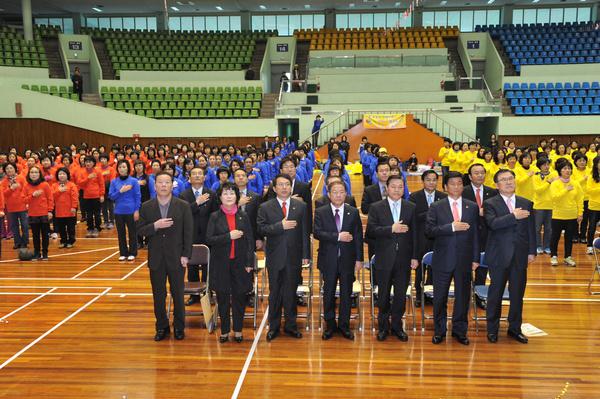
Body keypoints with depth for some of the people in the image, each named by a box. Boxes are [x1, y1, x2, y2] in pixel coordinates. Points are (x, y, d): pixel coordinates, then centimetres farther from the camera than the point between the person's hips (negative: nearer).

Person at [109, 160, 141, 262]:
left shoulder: (133, 181, -4)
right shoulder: (114, 181, 4)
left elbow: (138, 196, -4)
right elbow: (111, 196, 0)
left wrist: (137, 210, -9)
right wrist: (120, 191, -15)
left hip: (131, 211, -3)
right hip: (118, 211, 3)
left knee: (132, 232, 5)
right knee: (121, 233, 10)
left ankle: (132, 253, 16)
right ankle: (123, 253, 21)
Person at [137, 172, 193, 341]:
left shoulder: (183, 206, -4)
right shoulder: (146, 207, 1)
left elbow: (188, 232, -4)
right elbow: (140, 230, -1)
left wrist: (186, 255, -9)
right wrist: (155, 225, -20)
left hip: (176, 257, -1)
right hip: (156, 258, 2)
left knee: (178, 294, 8)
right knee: (158, 295, 10)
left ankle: (179, 327, 23)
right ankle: (161, 327, 25)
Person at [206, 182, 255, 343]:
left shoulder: (243, 216, 3)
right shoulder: (215, 216, 1)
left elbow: (250, 240, 3)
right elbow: (209, 239, -7)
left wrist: (249, 263, -4)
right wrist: (229, 236, -18)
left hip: (239, 263, 1)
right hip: (221, 263, 0)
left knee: (239, 297, 6)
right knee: (223, 298, 6)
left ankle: (238, 330, 20)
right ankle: (224, 330, 20)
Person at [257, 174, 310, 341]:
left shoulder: (301, 206, 4)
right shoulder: (265, 207, 1)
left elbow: (305, 232, 2)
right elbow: (261, 229, -9)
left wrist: (305, 255, -1)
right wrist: (280, 226, -20)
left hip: (294, 256, 1)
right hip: (275, 256, -1)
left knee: (291, 292, 8)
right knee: (275, 293, 9)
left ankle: (291, 325, 22)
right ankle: (273, 326, 20)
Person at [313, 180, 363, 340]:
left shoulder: (354, 212, 3)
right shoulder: (320, 212, -1)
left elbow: (358, 237, 2)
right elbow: (317, 232, -14)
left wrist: (359, 259, -3)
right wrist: (337, 236, -22)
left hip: (348, 259, 1)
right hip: (328, 259, -1)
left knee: (346, 293, 8)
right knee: (328, 293, 9)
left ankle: (344, 325, 22)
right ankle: (330, 325, 23)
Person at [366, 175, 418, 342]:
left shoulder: (411, 208, 5)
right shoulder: (376, 207, 0)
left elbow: (415, 233, 4)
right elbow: (371, 231, -10)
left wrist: (415, 257, 0)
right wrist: (391, 229, -21)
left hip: (403, 259, 1)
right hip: (384, 259, -1)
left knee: (401, 295, 8)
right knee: (384, 295, 10)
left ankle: (397, 326, 24)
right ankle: (383, 327, 25)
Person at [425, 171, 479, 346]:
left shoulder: (472, 207, 6)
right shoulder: (436, 207, 1)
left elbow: (475, 234, 6)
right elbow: (429, 230, -10)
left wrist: (475, 258, 3)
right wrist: (451, 227, -20)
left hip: (464, 259, 1)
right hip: (442, 259, -1)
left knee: (463, 296, 8)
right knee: (440, 297, 6)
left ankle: (460, 330, 23)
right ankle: (439, 331, 21)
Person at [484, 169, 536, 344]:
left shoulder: (526, 203, 9)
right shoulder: (490, 203, -3)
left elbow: (531, 229, 9)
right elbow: (493, 223, -21)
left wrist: (532, 251, 4)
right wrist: (513, 216, -22)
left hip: (520, 256, 3)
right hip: (499, 256, -3)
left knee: (518, 294, 10)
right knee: (496, 292, 5)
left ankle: (515, 328, 24)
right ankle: (492, 329, 17)